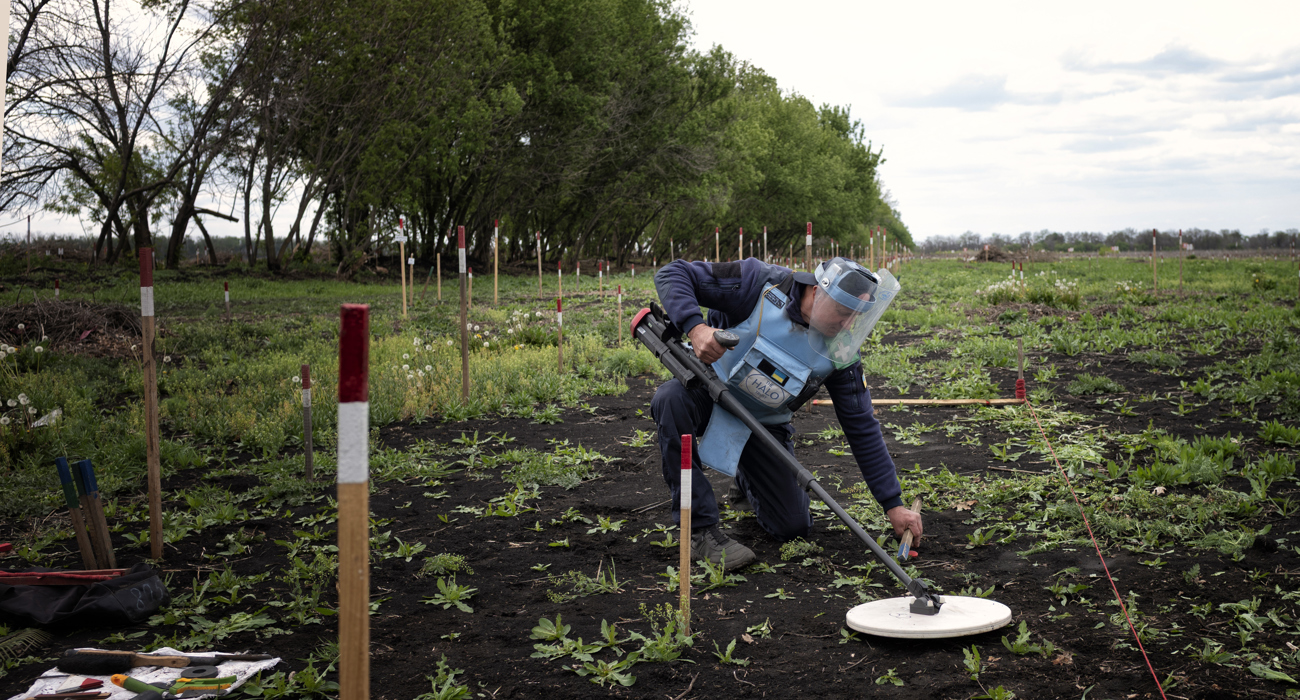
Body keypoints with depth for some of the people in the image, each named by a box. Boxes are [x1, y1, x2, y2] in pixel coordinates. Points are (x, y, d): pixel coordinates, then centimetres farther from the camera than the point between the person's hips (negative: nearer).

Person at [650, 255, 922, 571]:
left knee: (793, 527, -4)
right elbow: (672, 274, -25)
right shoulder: (759, 284, -27)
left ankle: (747, 478, 34)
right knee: (671, 399, -39)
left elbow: (863, 428, -9)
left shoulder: (840, 351, -16)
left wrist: (894, 505, -9)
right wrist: (695, 327, -44)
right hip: (710, 392, -3)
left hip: (763, 423, 3)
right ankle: (700, 530, -28)